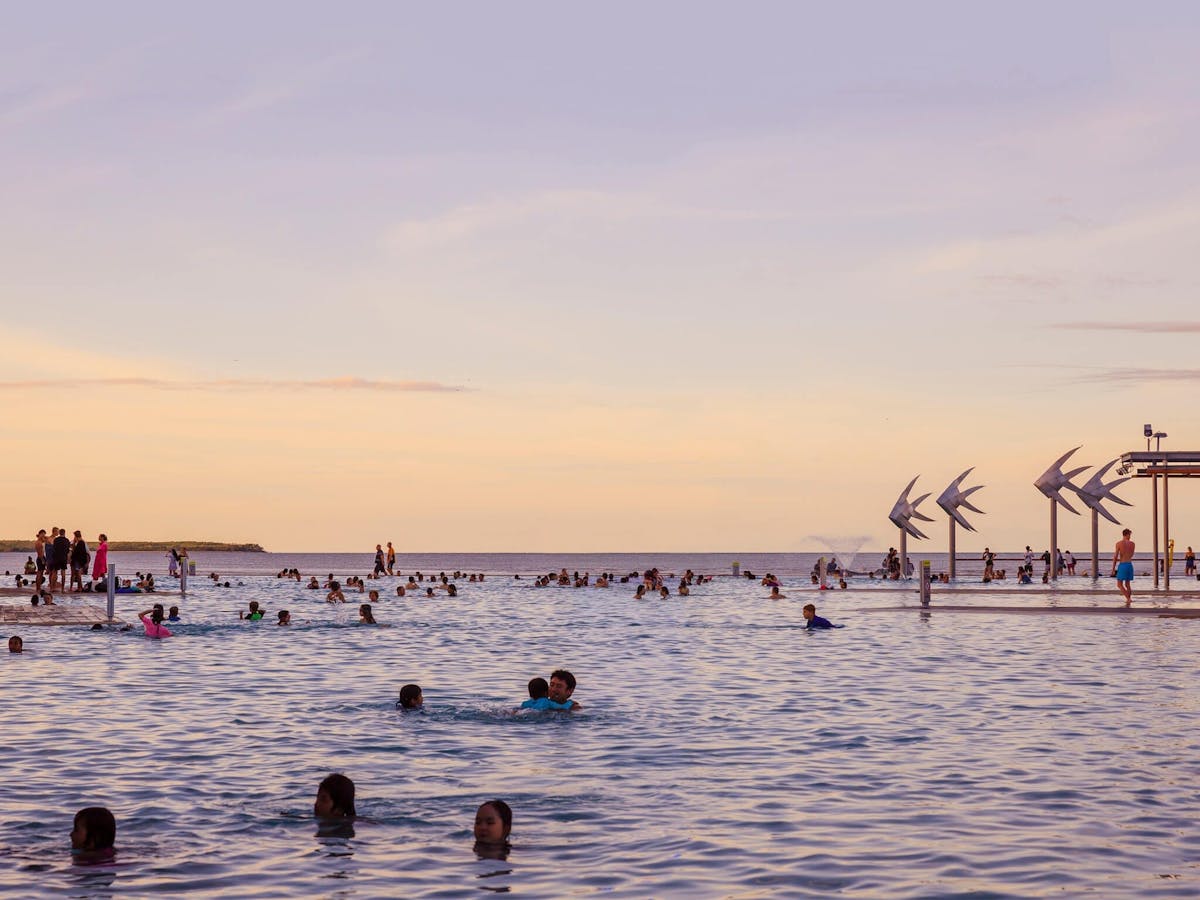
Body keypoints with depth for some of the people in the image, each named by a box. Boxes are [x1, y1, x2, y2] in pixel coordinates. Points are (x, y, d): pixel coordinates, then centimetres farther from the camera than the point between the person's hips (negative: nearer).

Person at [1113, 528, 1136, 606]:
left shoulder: (1118, 543, -8)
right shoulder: (1132, 544, 4)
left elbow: (1115, 557, -10)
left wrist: (1113, 569, -4)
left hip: (1122, 566, -5)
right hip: (1130, 565, 5)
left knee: (1119, 585, 0)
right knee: (1127, 584, 15)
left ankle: (1128, 599, -16)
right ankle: (1128, 602, 13)